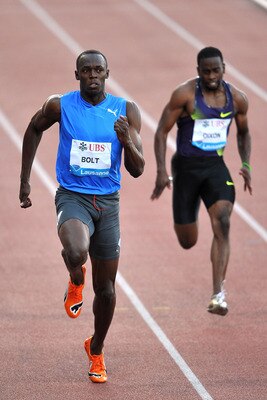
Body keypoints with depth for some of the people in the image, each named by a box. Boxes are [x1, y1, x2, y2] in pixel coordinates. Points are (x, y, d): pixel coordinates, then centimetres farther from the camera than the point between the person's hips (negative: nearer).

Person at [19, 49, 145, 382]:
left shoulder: (126, 111, -4)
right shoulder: (60, 106, -6)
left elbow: (137, 170, -4)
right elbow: (34, 130, 15)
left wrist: (127, 141, -25)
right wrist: (24, 180, 14)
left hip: (107, 202, 2)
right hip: (72, 197, -2)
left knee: (105, 288, 8)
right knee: (76, 252, -35)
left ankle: (96, 349, 35)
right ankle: (76, 281, 4)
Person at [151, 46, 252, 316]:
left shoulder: (237, 98, -1)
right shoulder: (185, 94, -14)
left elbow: (243, 133, 16)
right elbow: (162, 132, -9)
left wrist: (245, 164, 1)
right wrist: (161, 172, -17)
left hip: (216, 166, 2)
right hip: (186, 165, -2)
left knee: (222, 225, -22)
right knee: (188, 242, 7)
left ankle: (218, 294, -22)